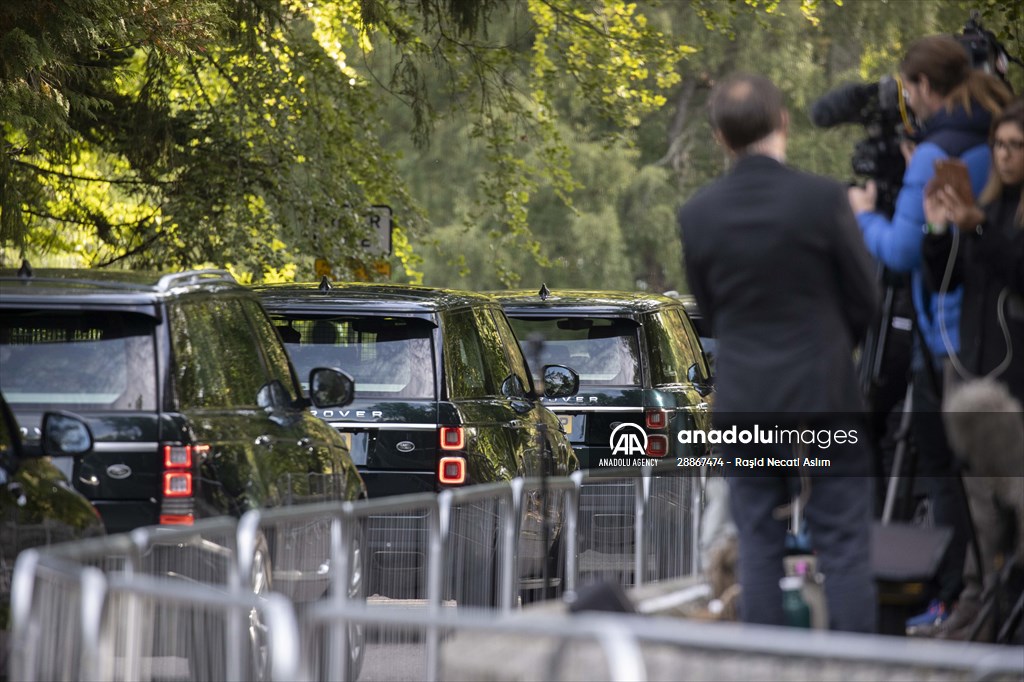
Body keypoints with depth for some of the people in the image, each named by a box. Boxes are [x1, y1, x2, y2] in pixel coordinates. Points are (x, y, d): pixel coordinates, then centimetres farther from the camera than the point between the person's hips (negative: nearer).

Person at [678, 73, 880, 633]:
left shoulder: (698, 214, -3)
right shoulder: (823, 199, -12)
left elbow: (709, 310, 7)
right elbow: (865, 299, -2)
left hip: (744, 398, 3)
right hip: (825, 396, -3)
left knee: (759, 545, 9)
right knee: (843, 545, 3)